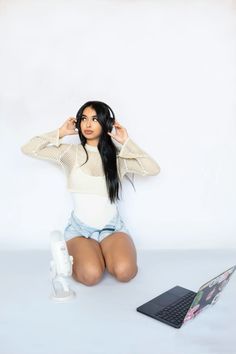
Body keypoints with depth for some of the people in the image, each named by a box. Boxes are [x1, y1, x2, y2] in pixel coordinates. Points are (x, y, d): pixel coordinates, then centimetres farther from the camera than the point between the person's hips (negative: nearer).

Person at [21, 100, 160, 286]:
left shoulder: (118, 155, 1)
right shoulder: (71, 152, 0)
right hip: (80, 228, -1)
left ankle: (103, 253, 6)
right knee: (91, 275, -28)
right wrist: (61, 132, -4)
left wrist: (126, 142, -10)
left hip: (112, 227, 1)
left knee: (124, 271, -27)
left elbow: (153, 169, -11)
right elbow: (28, 149, -5)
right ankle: (80, 254, 6)